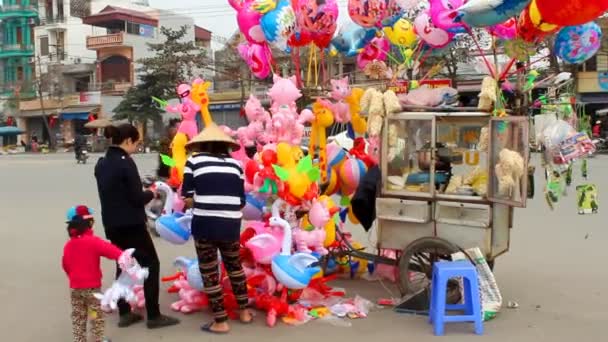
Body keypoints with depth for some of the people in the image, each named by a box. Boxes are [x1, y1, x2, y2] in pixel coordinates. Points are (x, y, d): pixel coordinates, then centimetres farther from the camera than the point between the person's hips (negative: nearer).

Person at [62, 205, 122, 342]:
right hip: (92, 286, -5)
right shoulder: (93, 241, -17)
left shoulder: (68, 245, 3)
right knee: (97, 315, 9)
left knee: (78, 317, 15)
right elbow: (109, 249, -33)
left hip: (75, 287, 5)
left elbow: (65, 264, 14)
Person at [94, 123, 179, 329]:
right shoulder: (126, 162, -17)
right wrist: (151, 193, 2)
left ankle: (124, 314, 20)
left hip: (112, 224, 8)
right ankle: (154, 316, 3)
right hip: (131, 224, -8)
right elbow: (137, 198, -18)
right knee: (151, 264, 2)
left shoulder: (101, 164, 9)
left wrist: (142, 192, 13)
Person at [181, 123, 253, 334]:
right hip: (231, 225, 3)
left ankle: (220, 322, 15)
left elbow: (187, 199, -2)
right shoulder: (235, 164, 9)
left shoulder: (194, 161, 2)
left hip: (205, 225, -3)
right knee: (234, 266, 23)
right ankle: (244, 312, 34)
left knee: (209, 272, 10)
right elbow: (241, 201, 8)